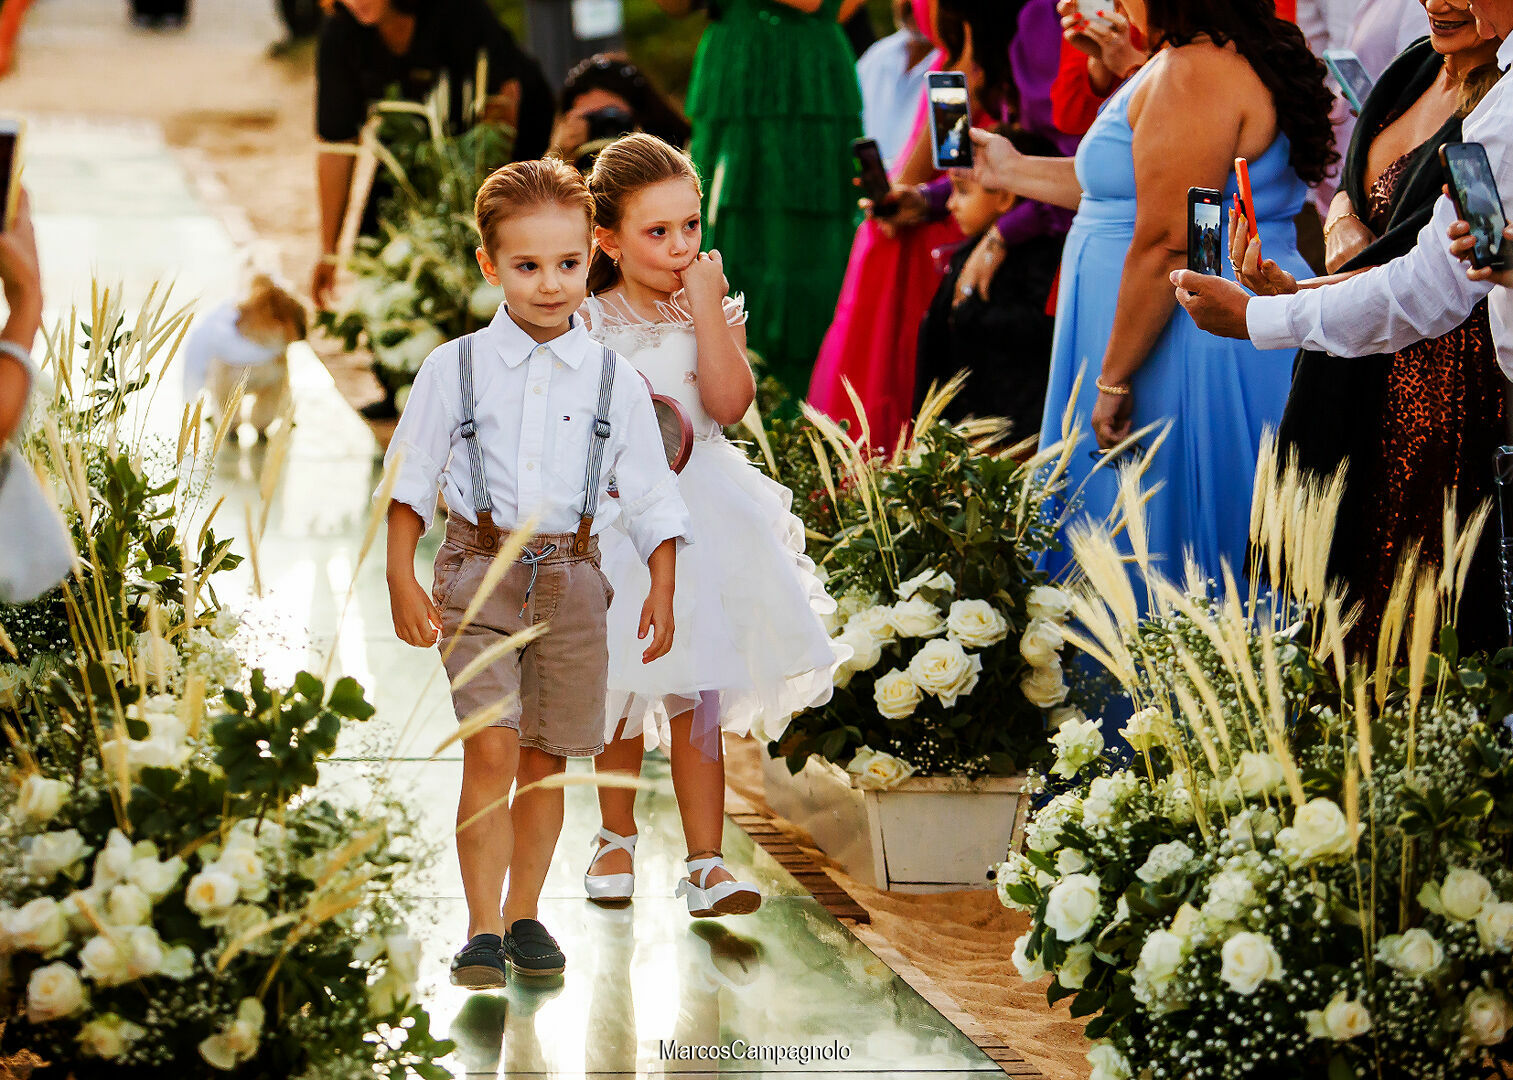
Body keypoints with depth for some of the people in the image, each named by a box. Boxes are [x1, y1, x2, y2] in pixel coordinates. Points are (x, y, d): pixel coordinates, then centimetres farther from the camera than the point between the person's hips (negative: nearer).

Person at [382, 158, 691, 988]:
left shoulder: (614, 382, 3)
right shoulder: (455, 368, 0)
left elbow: (652, 497, 8)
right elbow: (409, 480, 4)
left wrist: (662, 591, 0)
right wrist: (402, 582, -2)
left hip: (571, 572, 2)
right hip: (480, 568, -2)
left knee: (544, 761, 8)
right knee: (490, 750, -12)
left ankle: (523, 916, 22)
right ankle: (482, 930, -9)